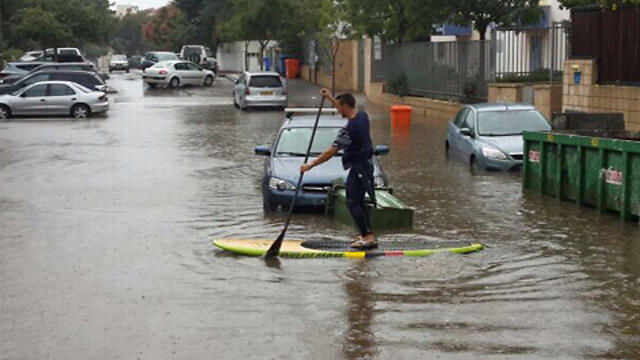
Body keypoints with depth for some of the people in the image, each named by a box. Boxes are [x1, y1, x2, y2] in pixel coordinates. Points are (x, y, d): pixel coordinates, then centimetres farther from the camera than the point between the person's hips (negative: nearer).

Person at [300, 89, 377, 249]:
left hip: (358, 168, -10)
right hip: (366, 164, 10)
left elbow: (331, 153, -24)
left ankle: (369, 238, -9)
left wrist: (310, 165, -19)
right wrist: (330, 98, 29)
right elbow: (345, 110, 27)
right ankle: (367, 235, 22)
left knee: (353, 203, -6)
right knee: (359, 202, 18)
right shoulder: (362, 116, 2)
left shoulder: (349, 129, -25)